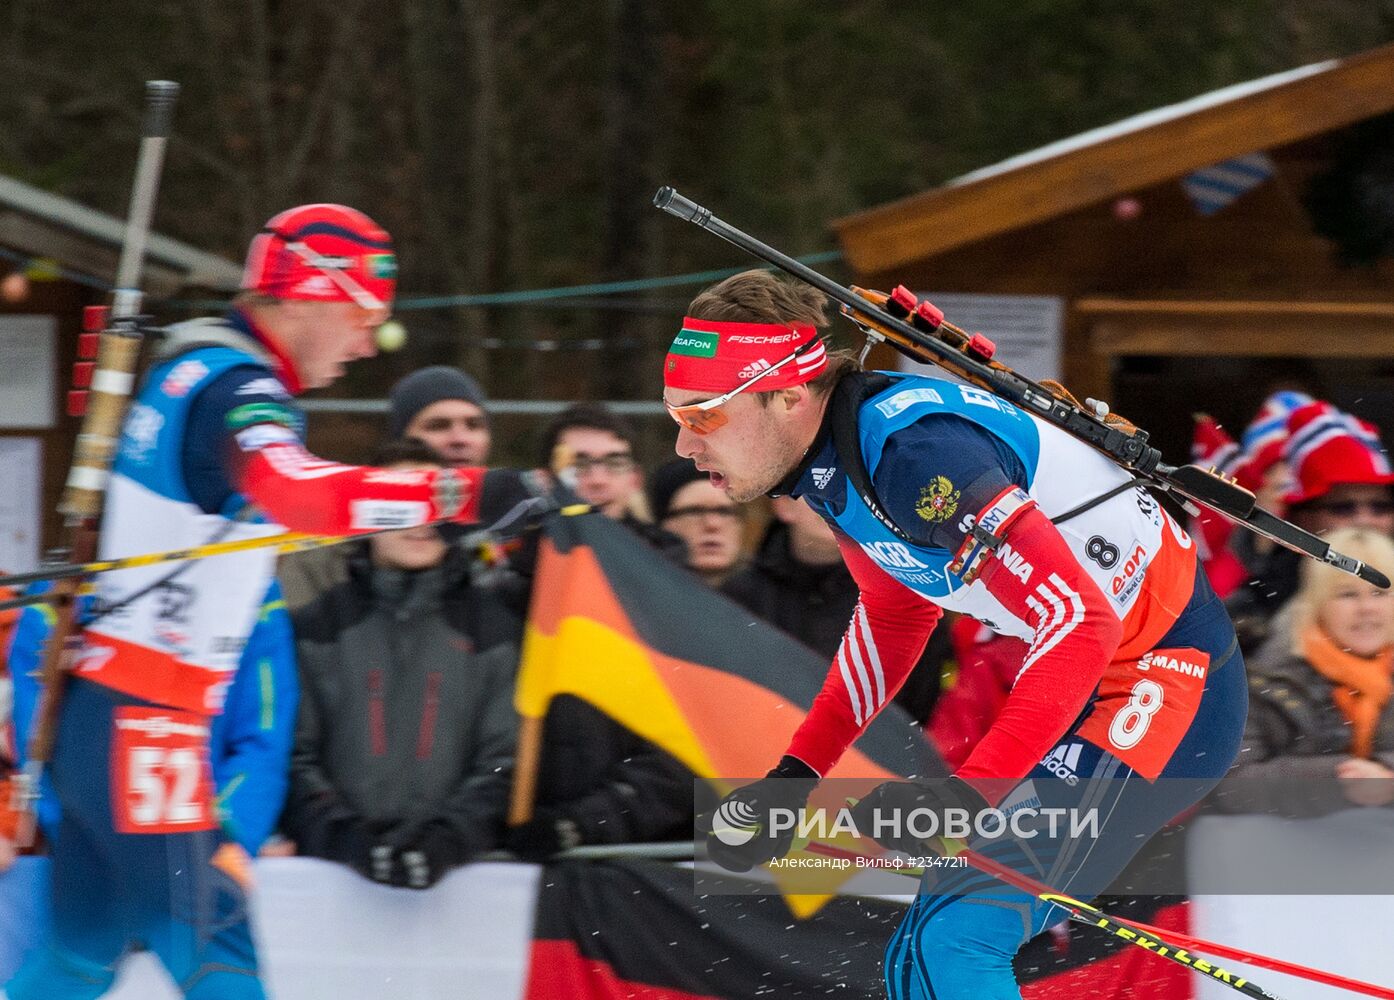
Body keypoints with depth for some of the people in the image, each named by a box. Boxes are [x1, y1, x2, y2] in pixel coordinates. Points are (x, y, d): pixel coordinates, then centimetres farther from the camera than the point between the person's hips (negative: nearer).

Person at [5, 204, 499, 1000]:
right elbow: (295, 492, -37)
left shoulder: (192, 369, 16)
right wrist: (467, 492, -40)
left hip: (96, 714, 10)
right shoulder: (234, 388, -16)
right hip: (144, 724, -10)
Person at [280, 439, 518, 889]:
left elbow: (506, 759, 6)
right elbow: (292, 756, 4)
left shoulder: (494, 628, 12)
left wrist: (448, 838, -10)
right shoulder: (317, 627, 11)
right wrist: (347, 838, -12)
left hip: (458, 867, 0)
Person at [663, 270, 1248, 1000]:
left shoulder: (915, 451, -27)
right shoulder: (836, 457, 3)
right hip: (1095, 689, 10)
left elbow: (1080, 623, -29)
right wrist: (794, 773, 14)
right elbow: (895, 613, 20)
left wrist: (969, 792, -32)